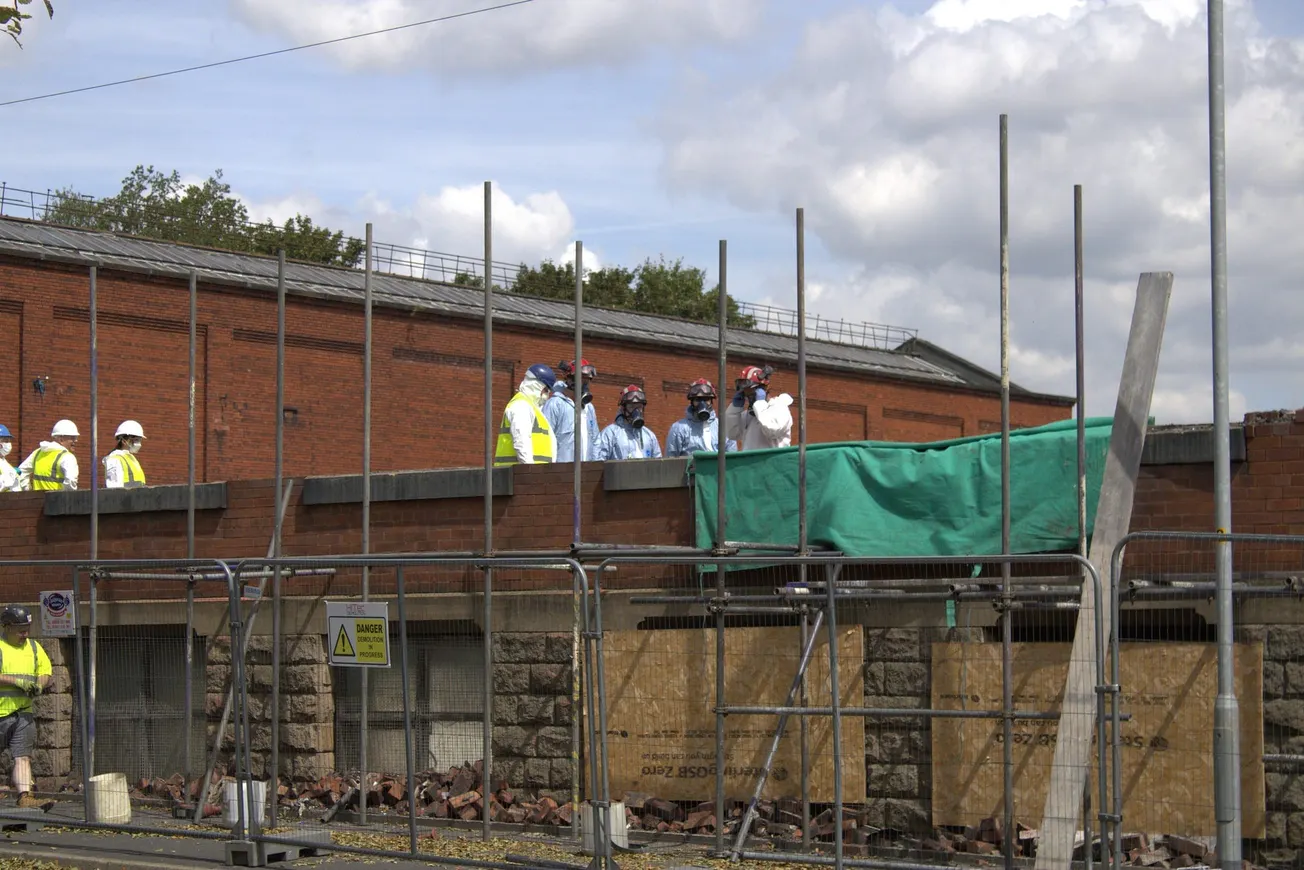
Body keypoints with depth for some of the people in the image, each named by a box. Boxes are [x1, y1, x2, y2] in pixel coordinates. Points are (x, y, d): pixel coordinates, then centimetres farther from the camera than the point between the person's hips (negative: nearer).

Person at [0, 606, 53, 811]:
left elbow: (45, 671, 19)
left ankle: (25, 798, -12)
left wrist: (39, 685, -2)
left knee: (23, 757, -5)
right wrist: (16, 681, -23)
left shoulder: (33, 647, 13)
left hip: (23, 713, 5)